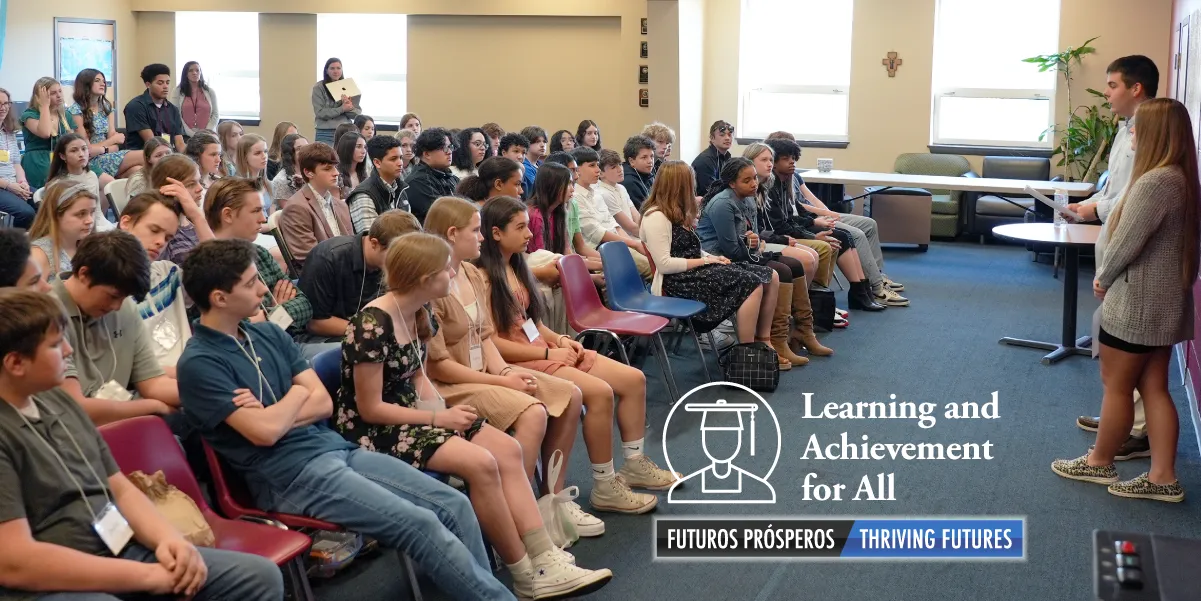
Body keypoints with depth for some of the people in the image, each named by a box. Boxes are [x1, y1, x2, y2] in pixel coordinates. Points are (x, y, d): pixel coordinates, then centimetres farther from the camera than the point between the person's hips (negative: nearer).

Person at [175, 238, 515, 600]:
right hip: (289, 473, -7)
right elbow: (264, 433, -18)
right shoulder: (199, 364, -9)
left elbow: (324, 403, 9)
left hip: (335, 447, 8)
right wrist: (297, 394, 0)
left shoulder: (269, 334, 14)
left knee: (454, 505, -6)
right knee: (420, 524, -20)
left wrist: (274, 417, -9)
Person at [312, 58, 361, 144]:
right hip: (326, 133, -3)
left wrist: (350, 107, -17)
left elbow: (356, 114, 5)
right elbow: (320, 113, -10)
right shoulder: (318, 87, 0)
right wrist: (342, 109, -17)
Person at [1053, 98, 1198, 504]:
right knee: (1154, 388, 13)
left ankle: (1099, 463, 22)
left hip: (1137, 302, -9)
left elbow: (1126, 242, -20)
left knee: (1116, 385, 7)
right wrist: (1110, 277, 8)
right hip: (1166, 301, 9)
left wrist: (1103, 279, -2)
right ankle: (1163, 477, 17)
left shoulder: (1154, 182, -23)